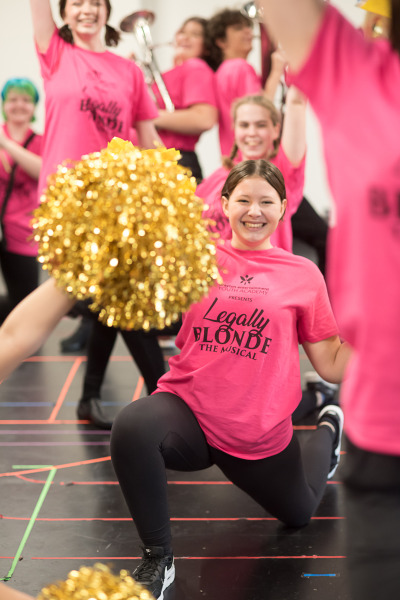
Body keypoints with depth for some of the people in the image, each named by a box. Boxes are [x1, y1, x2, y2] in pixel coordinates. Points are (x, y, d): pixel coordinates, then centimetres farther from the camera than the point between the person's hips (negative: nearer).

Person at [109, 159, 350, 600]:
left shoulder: (304, 274, -2)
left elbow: (331, 365, -1)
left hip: (260, 435, 1)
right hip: (189, 411, -1)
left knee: (297, 512, 24)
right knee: (132, 427, -34)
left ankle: (327, 431, 56)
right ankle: (158, 560, -13)